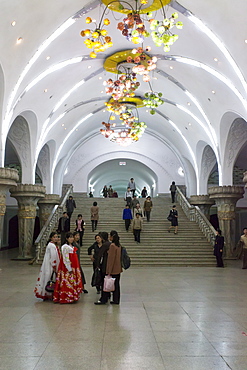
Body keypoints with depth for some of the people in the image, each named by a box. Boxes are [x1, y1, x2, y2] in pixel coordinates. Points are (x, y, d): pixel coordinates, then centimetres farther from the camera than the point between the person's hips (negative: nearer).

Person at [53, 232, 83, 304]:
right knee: (67, 283, -5)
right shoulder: (65, 247, -12)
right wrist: (69, 269, -18)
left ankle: (72, 297, 18)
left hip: (74, 268, 9)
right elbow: (65, 259, -16)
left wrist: (76, 268, 13)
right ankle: (65, 298, 2)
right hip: (67, 268, -9)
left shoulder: (73, 247, 14)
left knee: (74, 283, 11)